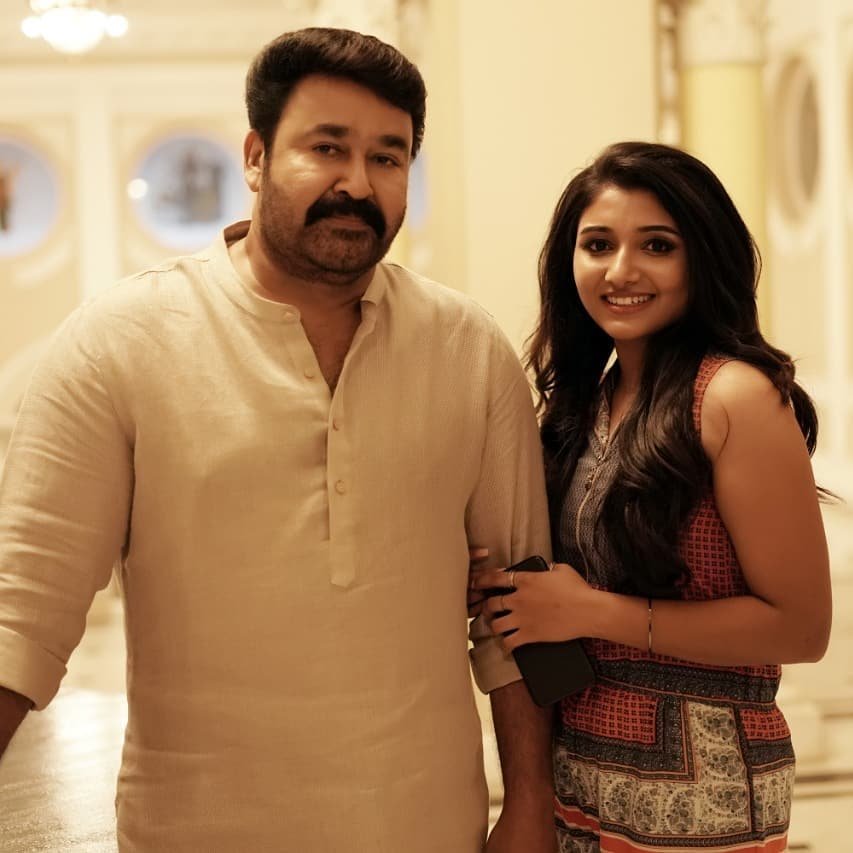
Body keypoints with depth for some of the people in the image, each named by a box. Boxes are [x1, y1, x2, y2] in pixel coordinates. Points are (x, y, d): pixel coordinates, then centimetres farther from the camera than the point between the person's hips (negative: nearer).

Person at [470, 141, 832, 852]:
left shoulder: (736, 396, -16)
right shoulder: (588, 396, 6)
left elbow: (801, 626, -17)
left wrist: (595, 612, -18)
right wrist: (510, 596, -7)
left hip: (700, 796, -6)